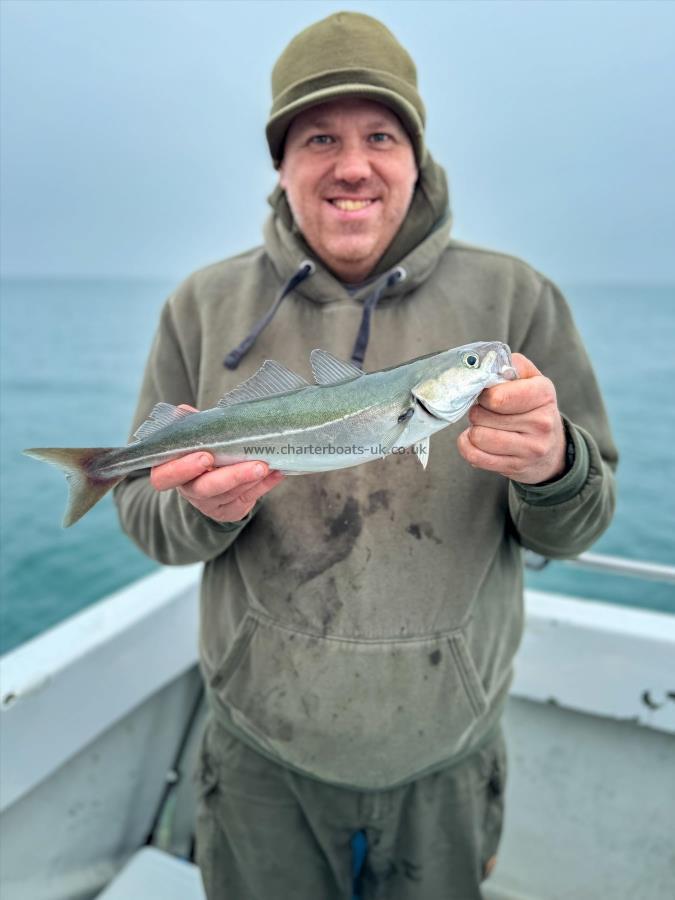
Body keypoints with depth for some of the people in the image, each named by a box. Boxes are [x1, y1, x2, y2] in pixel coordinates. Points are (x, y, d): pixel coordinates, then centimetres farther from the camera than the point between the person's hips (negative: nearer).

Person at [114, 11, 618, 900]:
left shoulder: (515, 299, -8)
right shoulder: (205, 307, -6)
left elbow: (575, 528, -4)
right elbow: (144, 513, -2)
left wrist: (553, 469, -27)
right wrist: (200, 510, -24)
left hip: (448, 750, 1)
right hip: (262, 747, 1)